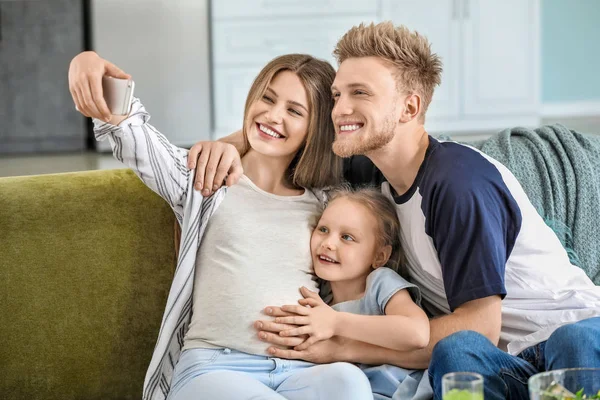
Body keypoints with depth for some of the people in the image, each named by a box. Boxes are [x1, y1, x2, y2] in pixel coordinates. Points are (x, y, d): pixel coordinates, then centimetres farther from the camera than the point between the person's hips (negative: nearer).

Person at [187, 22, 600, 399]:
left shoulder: (458, 180, -19)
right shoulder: (374, 173, 5)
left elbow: (481, 327, -21)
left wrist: (341, 345, -19)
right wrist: (227, 146, -1)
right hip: (502, 362, 4)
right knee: (458, 350, -34)